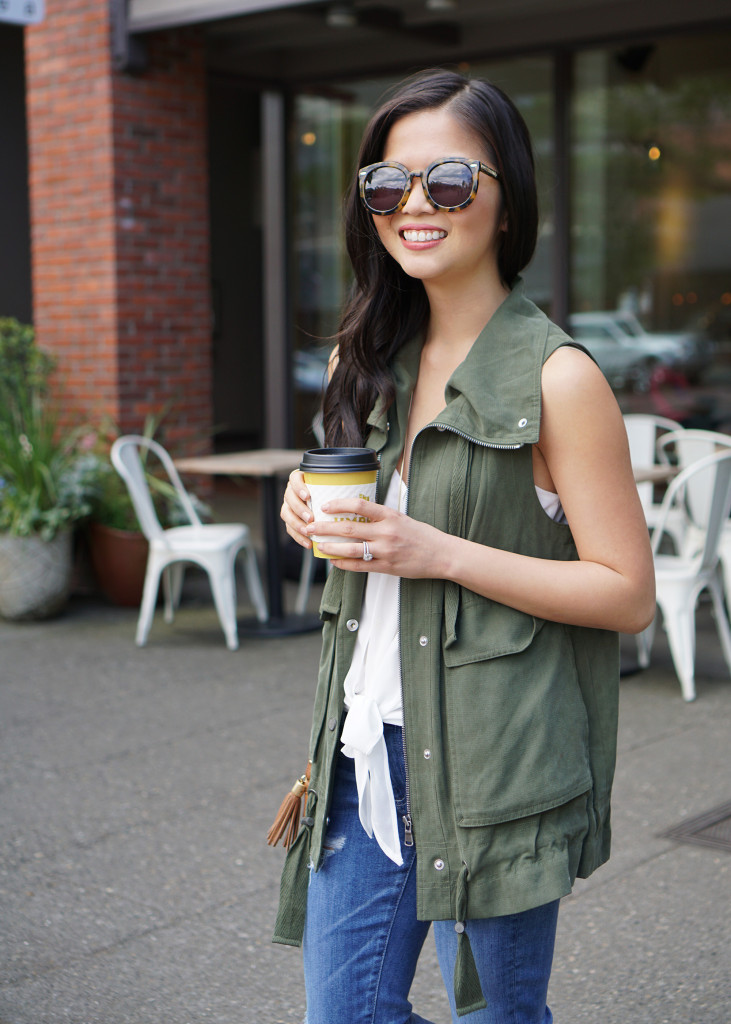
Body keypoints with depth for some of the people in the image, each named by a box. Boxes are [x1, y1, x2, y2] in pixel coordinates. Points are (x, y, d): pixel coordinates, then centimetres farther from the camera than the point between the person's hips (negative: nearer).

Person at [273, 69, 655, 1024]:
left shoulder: (557, 377, -12)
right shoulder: (371, 360, 9)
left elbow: (628, 594, -12)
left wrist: (439, 553, -19)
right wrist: (317, 512, -1)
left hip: (489, 760, -5)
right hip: (367, 747, 6)